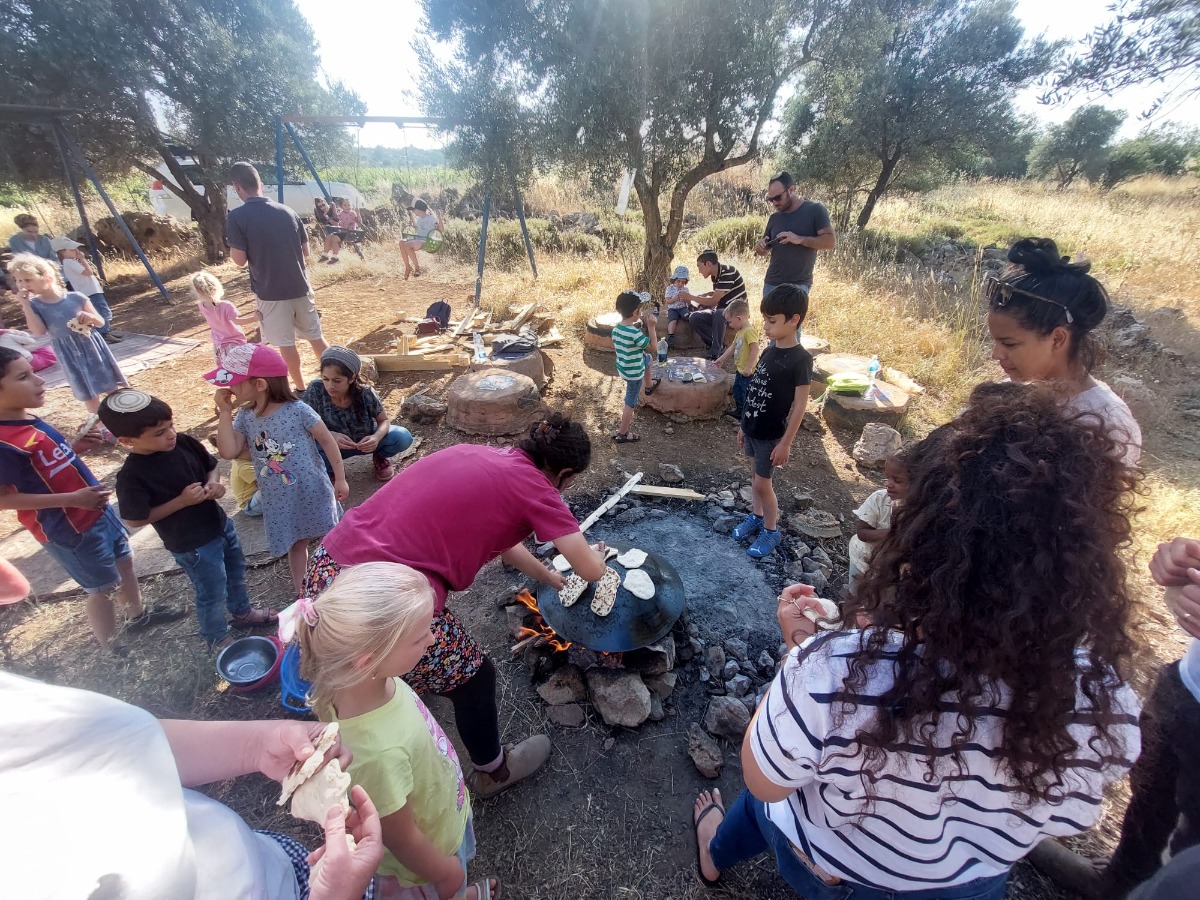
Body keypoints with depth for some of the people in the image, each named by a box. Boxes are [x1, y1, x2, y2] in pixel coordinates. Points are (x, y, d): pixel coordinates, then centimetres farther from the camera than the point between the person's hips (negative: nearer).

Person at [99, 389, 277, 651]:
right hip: (192, 545, -6)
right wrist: (181, 501, -25)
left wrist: (214, 483, -15)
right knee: (212, 593, 13)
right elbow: (135, 520, -18)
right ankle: (217, 638, 40)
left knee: (236, 572, 27)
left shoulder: (184, 442, -10)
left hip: (220, 524, 6)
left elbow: (211, 466, 7)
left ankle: (242, 612, 54)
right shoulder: (132, 476, -25)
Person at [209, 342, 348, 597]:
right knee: (296, 544, 20)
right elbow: (229, 452, -12)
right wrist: (224, 412, -11)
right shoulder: (245, 417, -2)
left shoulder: (298, 410, -18)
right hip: (279, 500, 4)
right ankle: (300, 592, 37)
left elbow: (327, 441, -12)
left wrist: (340, 478, -10)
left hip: (313, 491, -4)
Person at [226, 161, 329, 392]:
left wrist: (232, 245, 9)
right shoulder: (287, 211, 3)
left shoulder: (237, 217, -10)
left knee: (286, 343, 7)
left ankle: (301, 389, 16)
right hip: (300, 286, 4)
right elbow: (305, 251, 8)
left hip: (270, 291, -4)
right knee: (316, 336, 14)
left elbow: (239, 259, -10)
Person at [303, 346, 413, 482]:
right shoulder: (315, 390, -25)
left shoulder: (365, 393, -25)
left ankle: (380, 457, 10)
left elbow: (384, 420, -11)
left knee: (403, 437, -25)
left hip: (365, 441, 0)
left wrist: (376, 437, -36)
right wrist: (330, 436, -38)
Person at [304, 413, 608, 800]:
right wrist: (593, 553, 23)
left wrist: (546, 575, 38)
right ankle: (494, 771, 44)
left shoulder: (480, 455, 15)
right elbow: (591, 570, 0)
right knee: (473, 677, 17)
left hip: (326, 568, 9)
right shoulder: (534, 486, -7)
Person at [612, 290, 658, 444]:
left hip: (622, 367, 8)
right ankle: (622, 434, 17)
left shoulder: (616, 328, -6)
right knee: (631, 403, 6)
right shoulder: (635, 333, -31)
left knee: (648, 359, 32)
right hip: (634, 373, -8)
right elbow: (653, 345, -20)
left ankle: (649, 386, 52)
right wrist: (651, 327, -16)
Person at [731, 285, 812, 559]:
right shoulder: (769, 352, 4)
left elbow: (800, 405, -17)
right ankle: (757, 516, 38)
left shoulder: (800, 359, -19)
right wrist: (744, 425, 14)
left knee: (762, 483, 2)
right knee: (757, 477, 20)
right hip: (753, 428, 7)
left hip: (772, 434, -7)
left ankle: (771, 530, 21)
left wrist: (786, 442, -16)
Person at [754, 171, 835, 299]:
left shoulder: (814, 210, -3)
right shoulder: (774, 218, 13)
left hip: (798, 285, -5)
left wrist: (799, 239, -21)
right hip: (771, 283, 6)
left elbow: (831, 241, -10)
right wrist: (760, 246, -5)